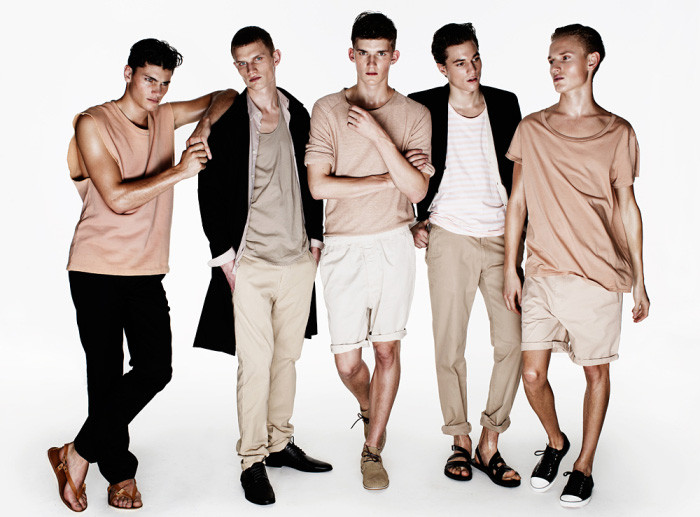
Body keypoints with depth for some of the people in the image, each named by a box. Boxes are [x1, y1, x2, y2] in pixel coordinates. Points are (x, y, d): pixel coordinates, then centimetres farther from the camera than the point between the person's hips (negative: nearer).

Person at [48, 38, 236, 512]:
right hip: (97, 269, -5)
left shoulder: (165, 117, 11)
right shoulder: (93, 124, -6)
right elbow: (117, 198, -16)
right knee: (106, 375, 0)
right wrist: (180, 171, -19)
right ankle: (120, 472, 17)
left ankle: (78, 454, 8)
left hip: (146, 270, 5)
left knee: (156, 369, -7)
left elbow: (225, 97, 21)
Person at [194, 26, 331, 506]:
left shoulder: (301, 117, 9)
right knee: (256, 362, -3)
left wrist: (316, 238, 10)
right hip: (250, 262, -4)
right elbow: (210, 192, -2)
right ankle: (252, 461, 9)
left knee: (287, 356, 12)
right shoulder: (226, 121, -2)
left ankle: (280, 443, 27)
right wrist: (224, 255, -7)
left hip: (298, 260, 4)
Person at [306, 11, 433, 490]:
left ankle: (373, 450, 19)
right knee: (347, 361, 3)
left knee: (387, 348, 3)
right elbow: (319, 185, -8)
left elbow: (417, 190, -7)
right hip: (344, 247, 0)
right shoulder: (328, 109, 1)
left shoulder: (415, 114, 3)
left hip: (394, 243, 1)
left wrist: (378, 135, -15)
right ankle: (368, 408, 38)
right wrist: (390, 178, -9)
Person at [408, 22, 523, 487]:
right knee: (449, 347, 2)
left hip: (501, 237, 2)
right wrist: (417, 221, 2)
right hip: (449, 237, -2)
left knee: (513, 342, -3)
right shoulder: (423, 107, -1)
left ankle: (490, 442, 11)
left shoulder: (506, 104, 6)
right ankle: (460, 440, 18)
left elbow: (517, 170, 13)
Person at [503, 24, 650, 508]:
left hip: (598, 276, -1)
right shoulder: (531, 129, 5)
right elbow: (517, 202, 8)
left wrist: (640, 281, 5)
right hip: (542, 274, 2)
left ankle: (584, 465, 27)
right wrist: (510, 269, 5)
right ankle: (555, 442, 31)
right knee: (532, 374, 2)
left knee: (596, 372, 8)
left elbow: (628, 208, 5)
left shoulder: (618, 133, 2)